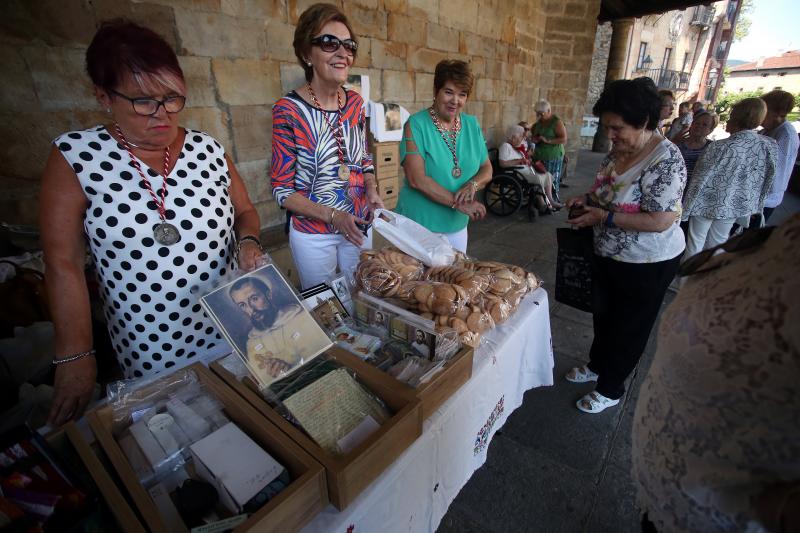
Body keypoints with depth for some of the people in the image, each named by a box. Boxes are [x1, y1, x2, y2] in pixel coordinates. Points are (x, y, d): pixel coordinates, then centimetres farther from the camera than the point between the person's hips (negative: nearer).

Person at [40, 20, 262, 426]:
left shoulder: (209, 150, -3)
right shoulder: (75, 156, -10)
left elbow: (244, 211, 9)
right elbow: (63, 263, -9)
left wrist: (248, 241, -14)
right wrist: (75, 358, -8)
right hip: (151, 346, -2)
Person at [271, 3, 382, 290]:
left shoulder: (355, 102, -2)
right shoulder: (288, 110, -16)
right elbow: (282, 190, -14)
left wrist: (372, 190, -9)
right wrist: (334, 216, -24)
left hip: (360, 226, 4)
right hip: (313, 234, -4)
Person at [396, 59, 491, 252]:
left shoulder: (472, 125, 5)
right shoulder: (416, 124, -11)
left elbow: (487, 169, 8)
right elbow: (416, 179, -19)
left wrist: (472, 185, -14)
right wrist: (457, 202, -21)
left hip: (457, 226, 5)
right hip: (419, 224, -5)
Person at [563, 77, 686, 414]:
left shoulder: (665, 159, -25)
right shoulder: (619, 150, -1)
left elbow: (661, 221, -29)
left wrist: (603, 217, -26)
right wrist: (588, 200, -5)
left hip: (647, 266, -8)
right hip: (608, 256, 8)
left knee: (629, 328, 12)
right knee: (602, 315, 24)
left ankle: (611, 389, 33)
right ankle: (597, 365, 49)